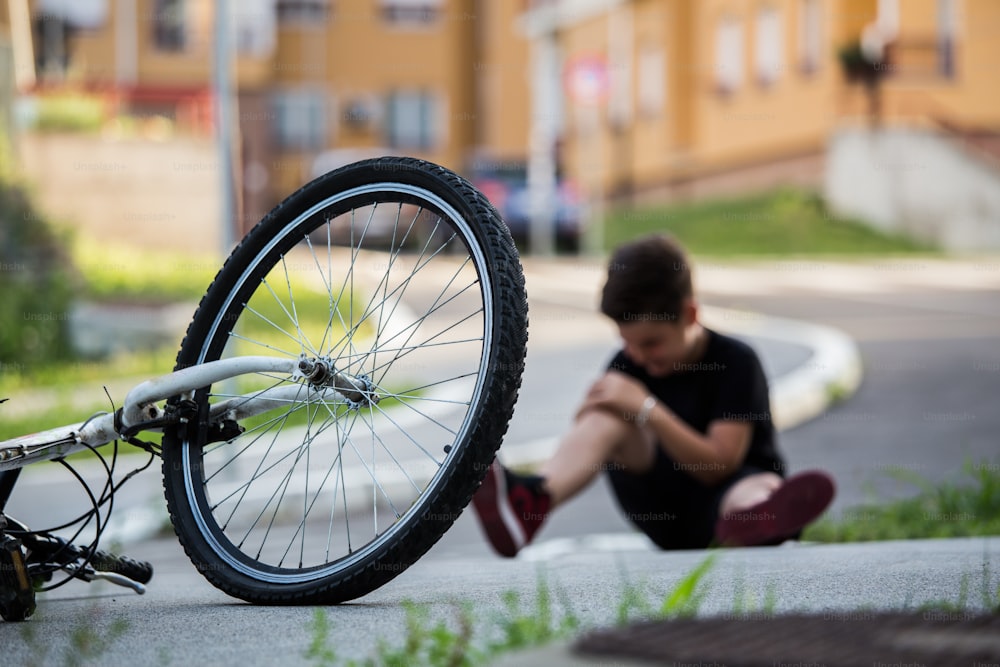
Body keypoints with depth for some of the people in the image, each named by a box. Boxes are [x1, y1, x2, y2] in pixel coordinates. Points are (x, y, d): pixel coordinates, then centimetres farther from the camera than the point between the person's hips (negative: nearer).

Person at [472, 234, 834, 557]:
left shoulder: (735, 361, -11)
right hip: (662, 512, 4)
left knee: (761, 487, -40)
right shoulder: (628, 365, 5)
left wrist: (647, 409, -25)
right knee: (608, 417, -22)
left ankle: (759, 518, -81)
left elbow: (718, 464, -18)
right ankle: (530, 500, -51)